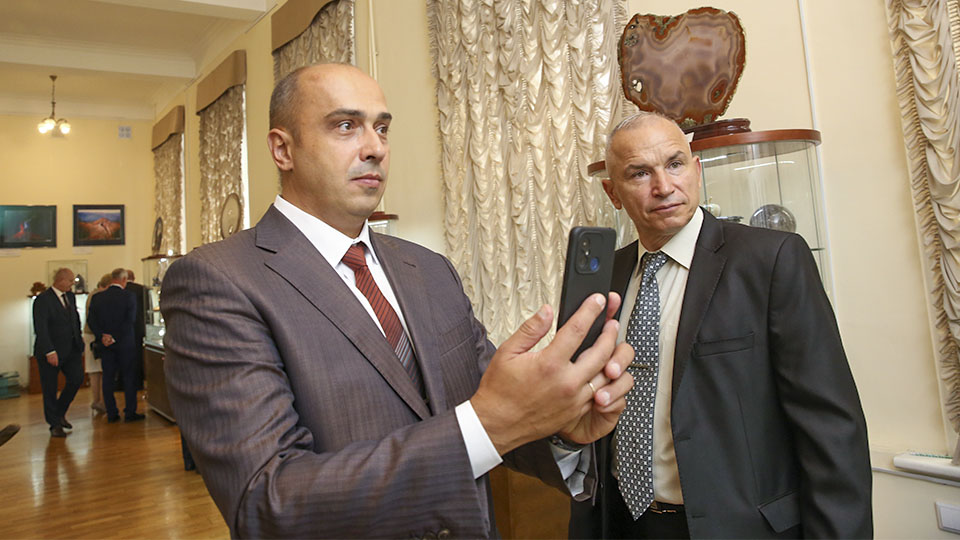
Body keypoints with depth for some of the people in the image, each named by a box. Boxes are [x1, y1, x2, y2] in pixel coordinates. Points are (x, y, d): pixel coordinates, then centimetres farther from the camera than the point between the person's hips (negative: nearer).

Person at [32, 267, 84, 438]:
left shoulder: (70, 296, 10)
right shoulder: (43, 299, -13)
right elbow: (40, 328, -19)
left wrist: (79, 342, 11)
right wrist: (50, 352, -24)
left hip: (71, 349, 6)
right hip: (51, 352, -6)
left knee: (77, 379, -5)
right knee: (50, 389, 5)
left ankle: (60, 413, 17)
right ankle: (55, 425, 16)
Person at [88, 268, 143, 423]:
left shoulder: (97, 297, 3)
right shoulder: (128, 296, -9)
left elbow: (91, 321, -2)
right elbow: (130, 320, -15)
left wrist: (102, 336, -7)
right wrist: (115, 338, -13)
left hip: (105, 345, 4)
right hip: (125, 344, -3)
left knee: (108, 378, 9)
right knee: (129, 377, 4)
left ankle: (111, 413, 11)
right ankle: (130, 413, 5)